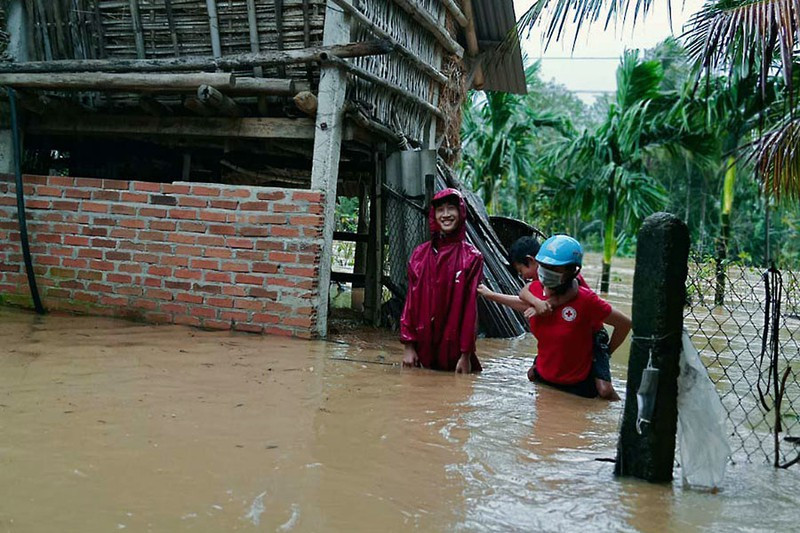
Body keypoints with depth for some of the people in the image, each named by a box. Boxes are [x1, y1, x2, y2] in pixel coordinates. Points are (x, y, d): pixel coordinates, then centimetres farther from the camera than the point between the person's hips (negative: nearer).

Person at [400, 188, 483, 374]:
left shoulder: (472, 258, -4)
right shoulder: (420, 254, 5)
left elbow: (470, 308, -6)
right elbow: (411, 301, 4)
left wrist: (466, 355, -9)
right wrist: (408, 345, -1)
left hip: (454, 349, -2)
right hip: (423, 347, 2)